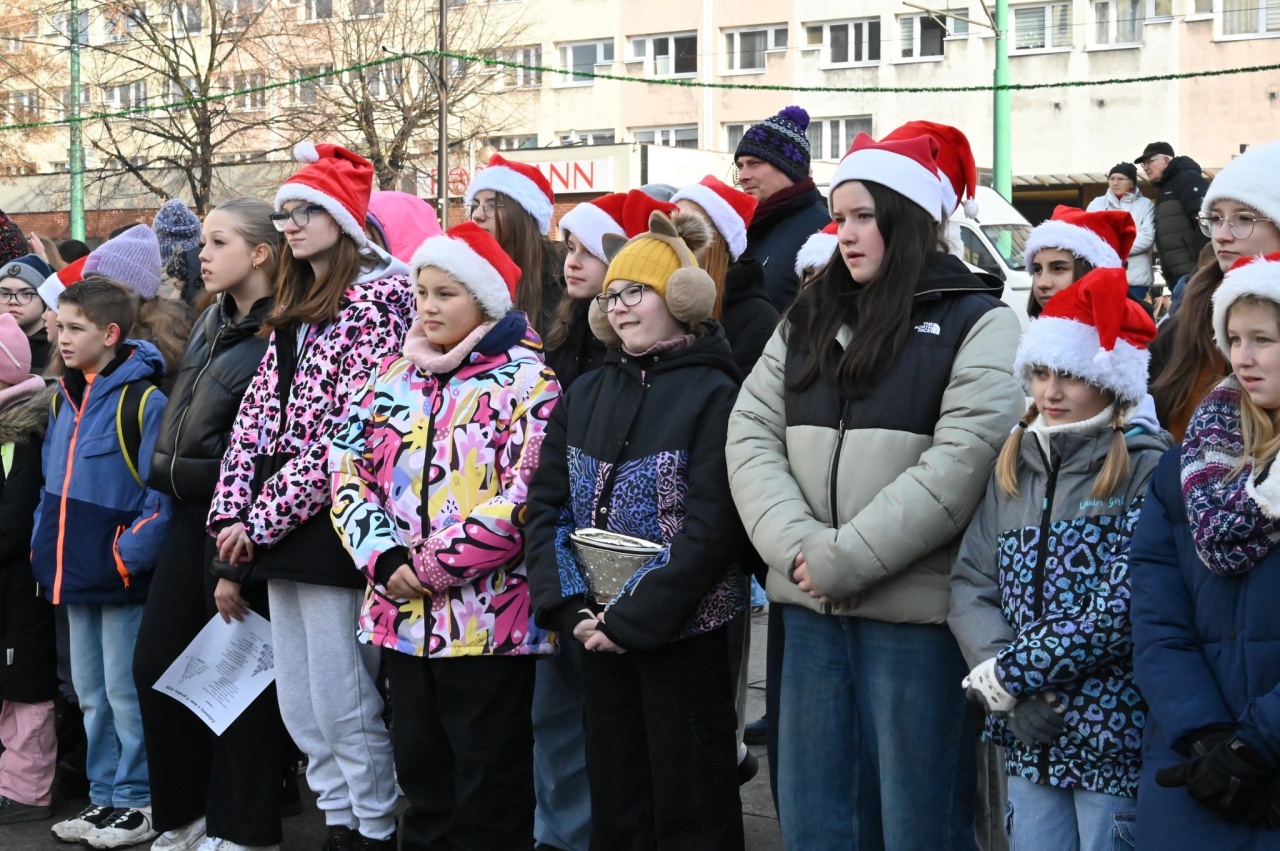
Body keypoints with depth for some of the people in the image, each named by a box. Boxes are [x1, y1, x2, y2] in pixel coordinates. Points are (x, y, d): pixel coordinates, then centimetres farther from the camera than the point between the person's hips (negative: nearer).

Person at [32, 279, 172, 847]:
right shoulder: (64, 399, 11)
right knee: (91, 695, 15)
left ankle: (140, 804, 12)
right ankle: (104, 797, 26)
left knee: (125, 693, 0)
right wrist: (43, 546, 10)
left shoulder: (144, 400, -14)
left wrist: (127, 556, -17)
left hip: (121, 579, -8)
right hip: (75, 575, 8)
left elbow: (162, 493, -16)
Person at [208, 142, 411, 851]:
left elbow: (350, 430, -16)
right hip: (276, 531, 8)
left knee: (344, 708, -3)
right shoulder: (293, 310, 17)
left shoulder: (377, 299, -9)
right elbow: (258, 412, 12)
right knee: (298, 706, 13)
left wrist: (264, 520, -15)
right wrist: (232, 513, -1)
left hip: (329, 525, -8)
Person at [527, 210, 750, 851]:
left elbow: (711, 527, -16)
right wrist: (570, 606, -9)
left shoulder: (713, 394, -8)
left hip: (681, 634, -5)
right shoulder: (585, 395, 10)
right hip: (596, 632, 6)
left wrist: (634, 618, -19)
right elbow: (546, 504, 5)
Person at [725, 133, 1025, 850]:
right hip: (811, 609, 5)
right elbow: (752, 434, 4)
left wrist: (844, 559, -17)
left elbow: (960, 463, -15)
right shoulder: (808, 320, 14)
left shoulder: (978, 324, -2)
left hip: (916, 609, -5)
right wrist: (797, 546, -13)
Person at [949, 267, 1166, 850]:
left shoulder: (1146, 467, -8)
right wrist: (1008, 692, -13)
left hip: (1116, 737, -5)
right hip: (1029, 741, 5)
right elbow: (971, 585, 2)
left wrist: (1009, 673, -14)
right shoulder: (1016, 463, 9)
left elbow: (1123, 606, -17)